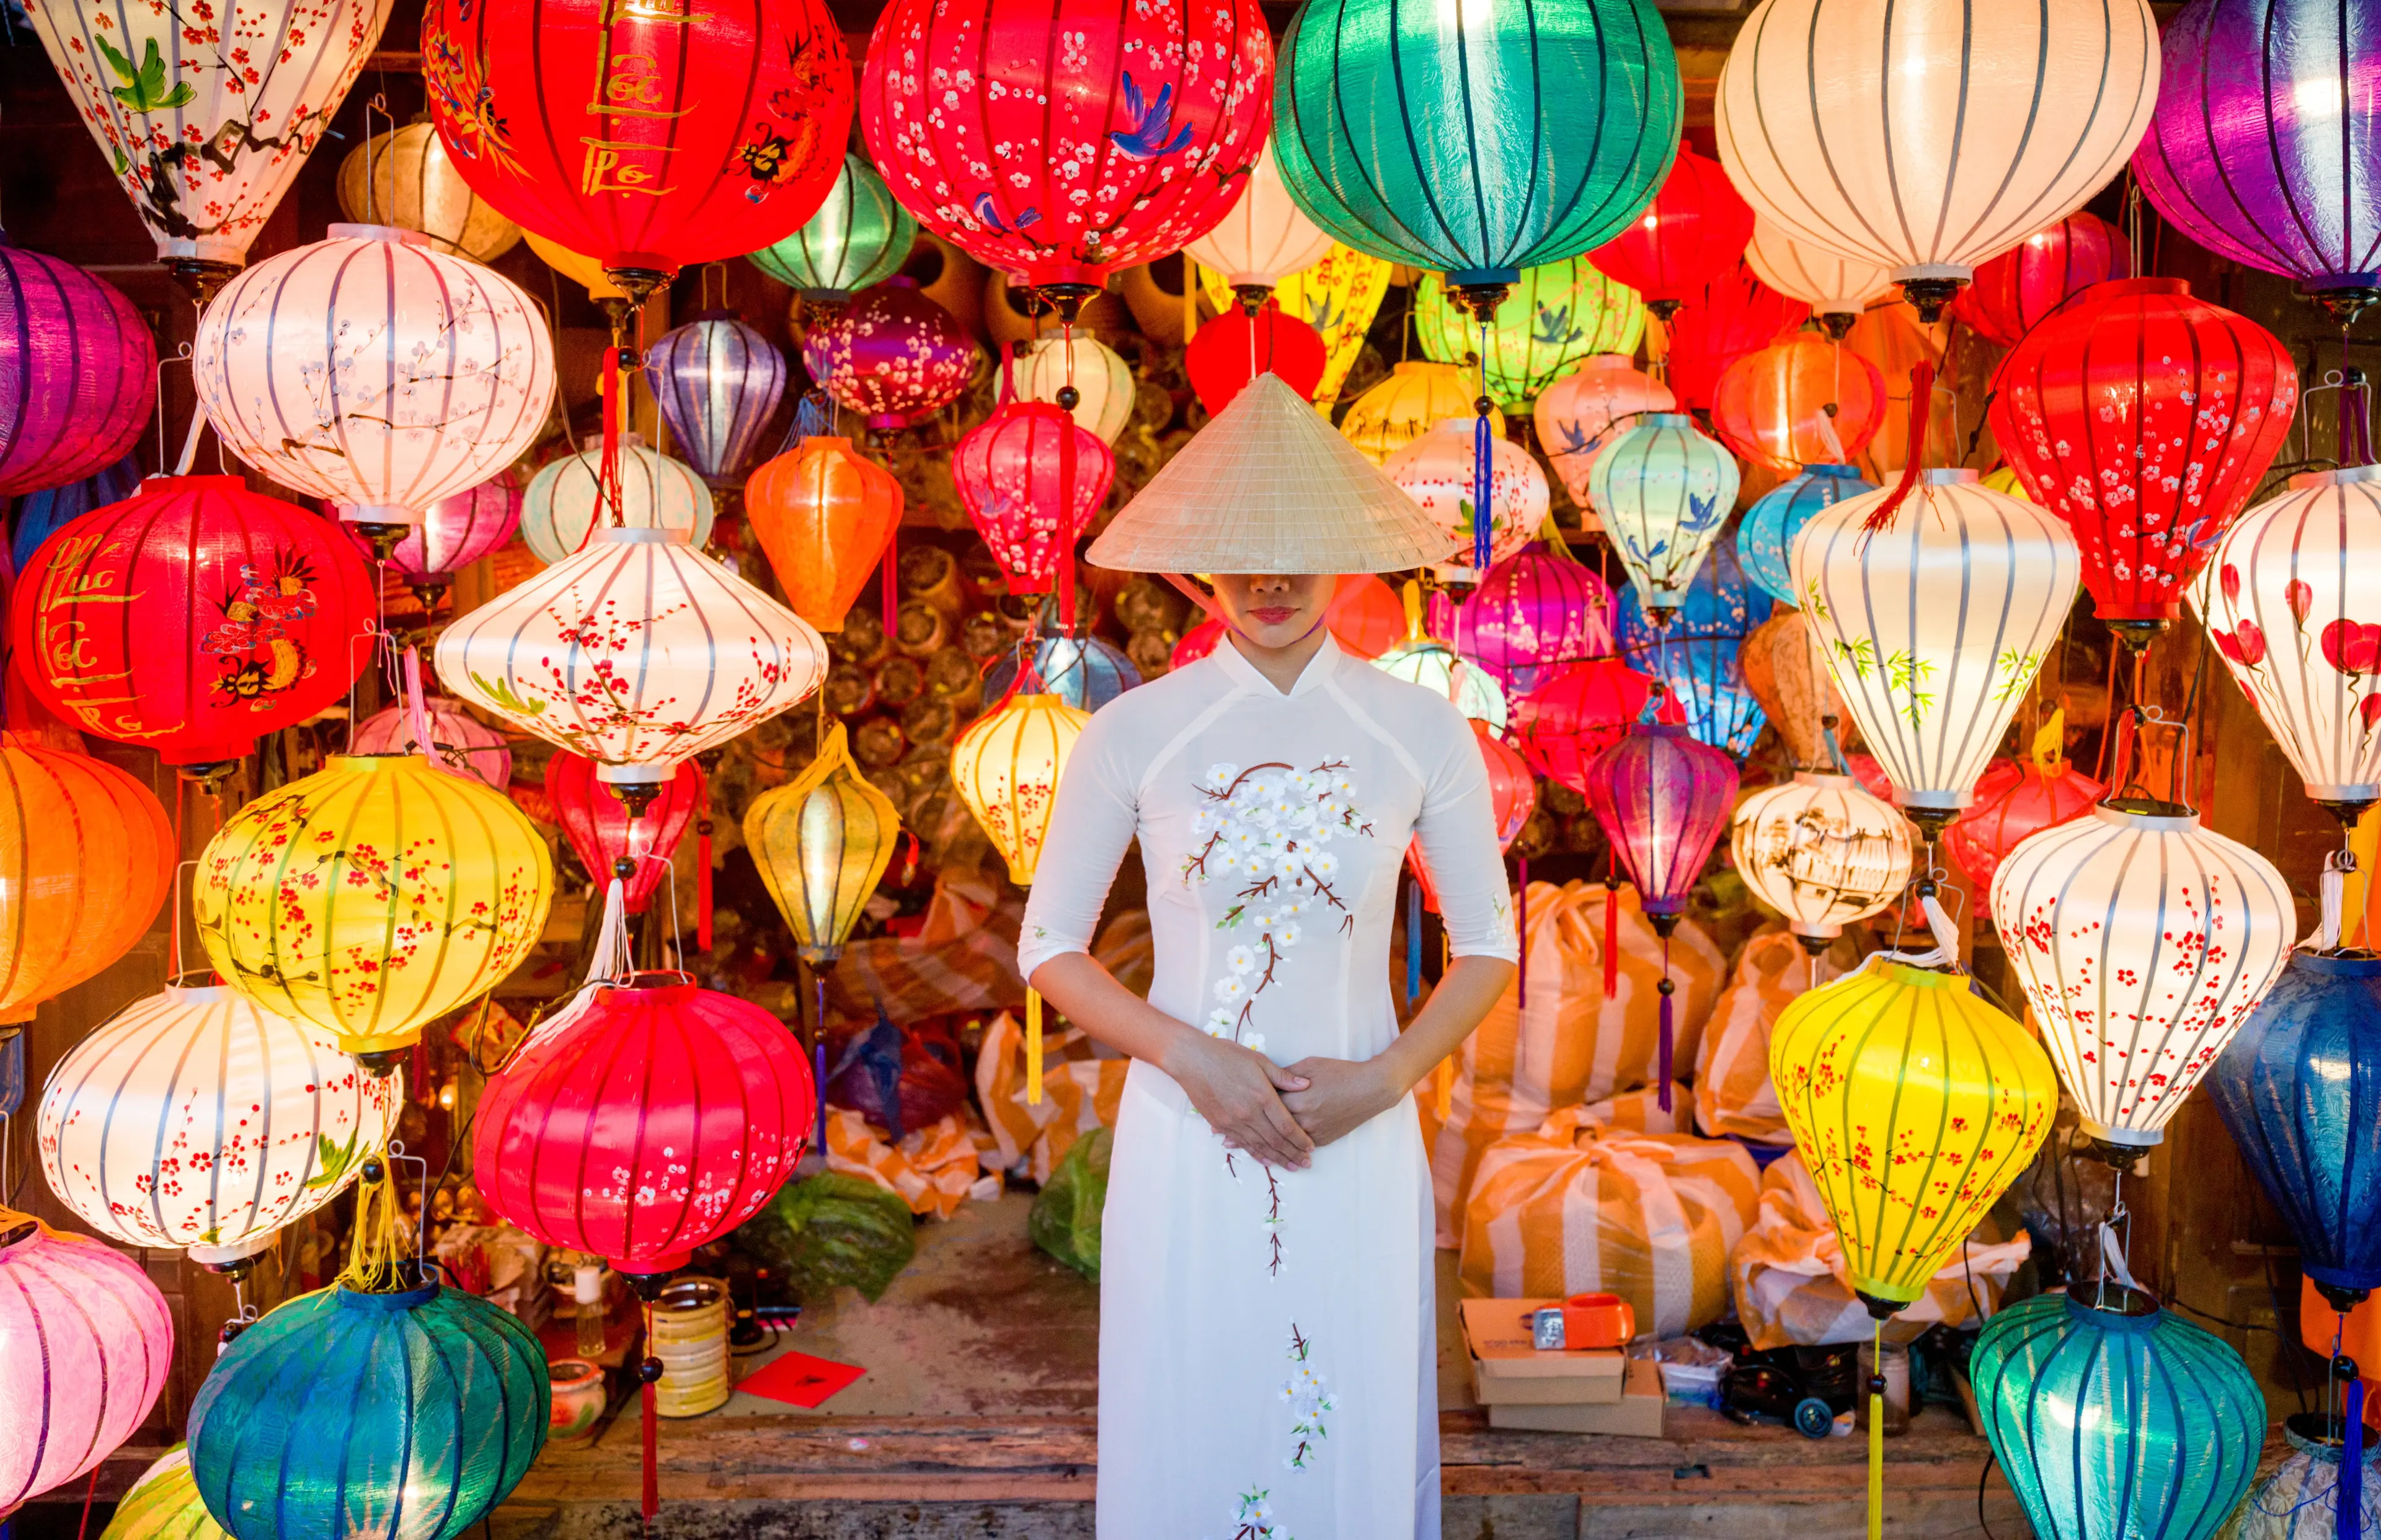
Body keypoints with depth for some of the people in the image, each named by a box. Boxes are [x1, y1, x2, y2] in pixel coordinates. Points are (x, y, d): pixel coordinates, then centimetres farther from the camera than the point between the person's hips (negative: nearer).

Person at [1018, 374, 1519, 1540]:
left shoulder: (1422, 731, -1)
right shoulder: (1132, 733, -3)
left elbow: (1489, 944, 6)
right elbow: (1048, 948, 1)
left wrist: (1382, 1078, -8)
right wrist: (1191, 1056, -12)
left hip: (1361, 1148, 1)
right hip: (1184, 1148, 0)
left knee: (1357, 1446, 11)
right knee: (1188, 1444, 11)